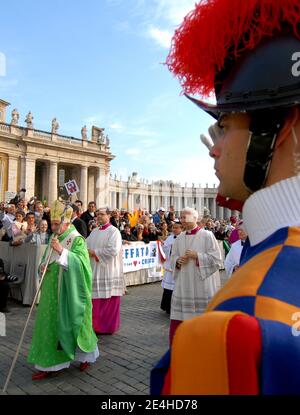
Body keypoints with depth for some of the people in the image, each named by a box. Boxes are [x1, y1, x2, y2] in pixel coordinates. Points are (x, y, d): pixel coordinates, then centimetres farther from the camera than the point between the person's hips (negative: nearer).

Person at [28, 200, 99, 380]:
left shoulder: (77, 240, -13)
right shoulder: (54, 238, 8)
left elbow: (81, 263, -26)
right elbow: (46, 259, 18)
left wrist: (62, 251, -32)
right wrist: (43, 265, -4)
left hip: (69, 292, -7)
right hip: (52, 291, 7)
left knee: (71, 323, 7)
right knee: (50, 324, 9)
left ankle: (86, 355, 32)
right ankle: (49, 365, 21)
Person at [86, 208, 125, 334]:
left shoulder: (114, 231, -6)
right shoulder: (94, 231, 16)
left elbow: (113, 250, -18)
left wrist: (95, 252, -13)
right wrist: (88, 251, -10)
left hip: (108, 271, -6)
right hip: (95, 271, 6)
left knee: (108, 301, 0)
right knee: (95, 300, 8)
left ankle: (107, 326, 14)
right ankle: (97, 325, 21)